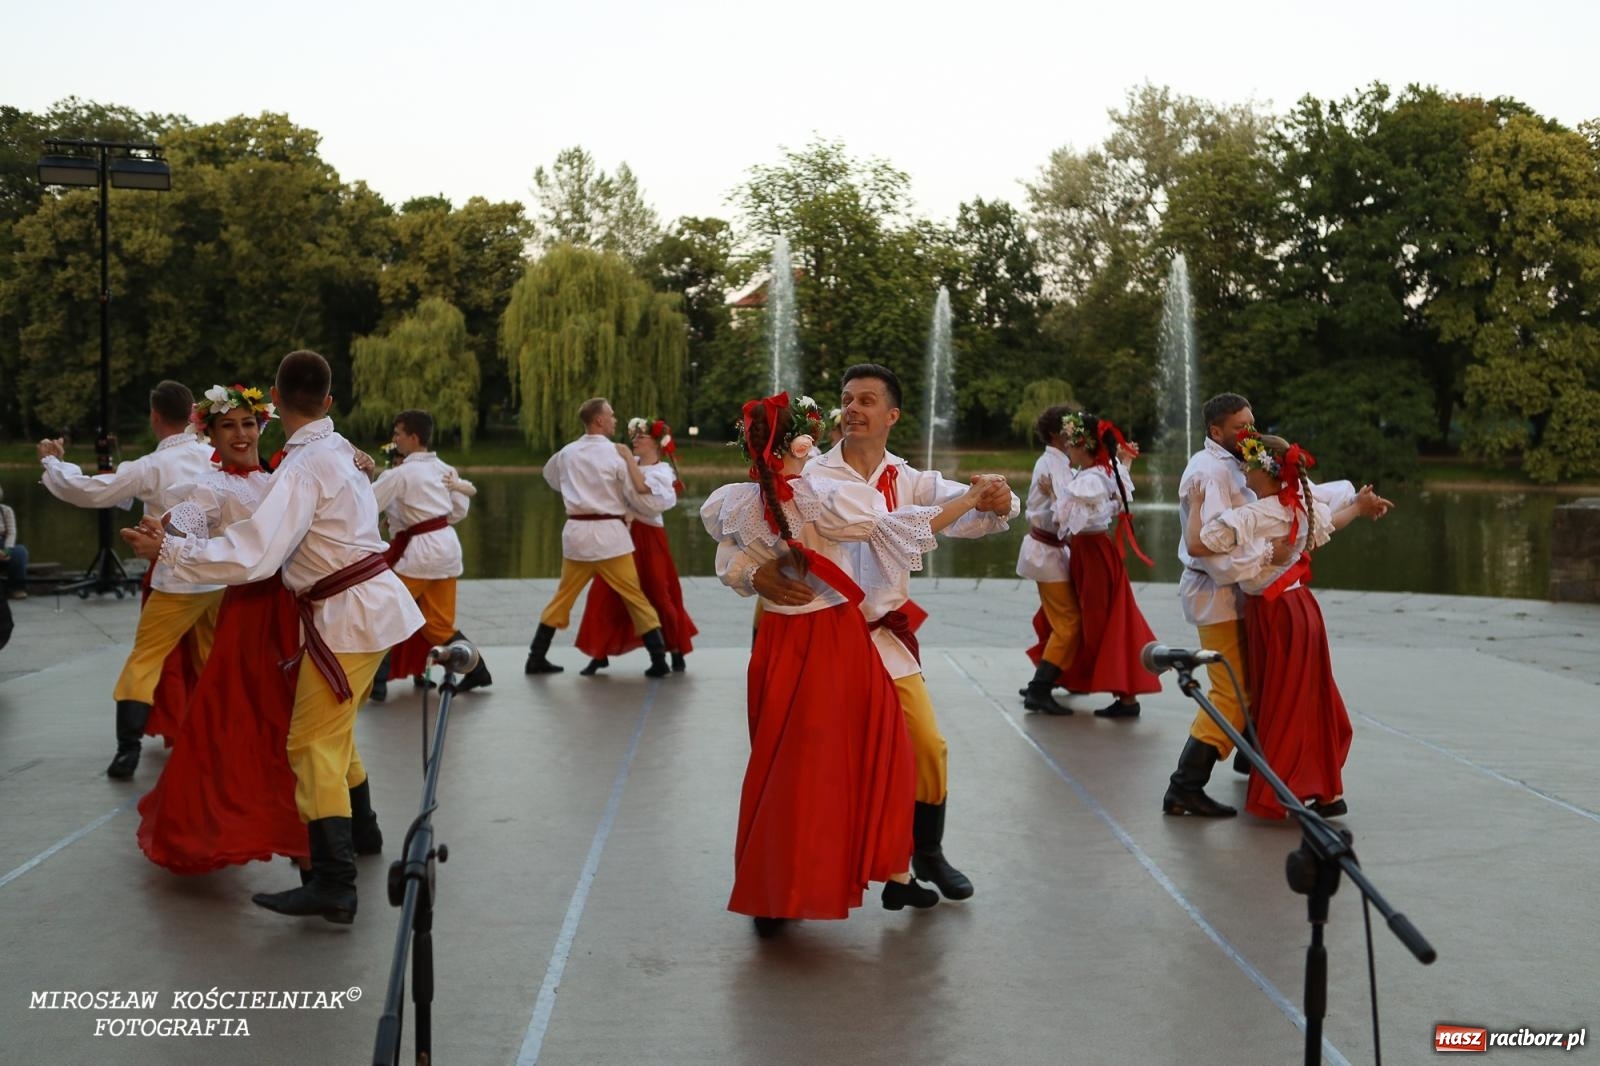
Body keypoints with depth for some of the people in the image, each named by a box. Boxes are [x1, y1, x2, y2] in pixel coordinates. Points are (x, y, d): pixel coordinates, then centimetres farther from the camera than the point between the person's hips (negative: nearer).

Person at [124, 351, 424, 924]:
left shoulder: (303, 468, -19)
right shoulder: (339, 449, 9)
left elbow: (253, 555, -27)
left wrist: (170, 548, -19)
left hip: (347, 616, -9)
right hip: (373, 602, 9)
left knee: (314, 742, -8)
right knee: (334, 730, 23)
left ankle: (333, 884, -12)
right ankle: (357, 832, 40)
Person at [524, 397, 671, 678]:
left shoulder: (567, 453, 6)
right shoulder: (616, 453, -7)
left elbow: (551, 477, 26)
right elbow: (640, 492, -7)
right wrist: (629, 458, -1)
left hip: (576, 532, 4)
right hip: (609, 533, -4)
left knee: (562, 597, 16)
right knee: (636, 599, 2)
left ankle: (536, 658, 17)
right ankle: (659, 660, -1)